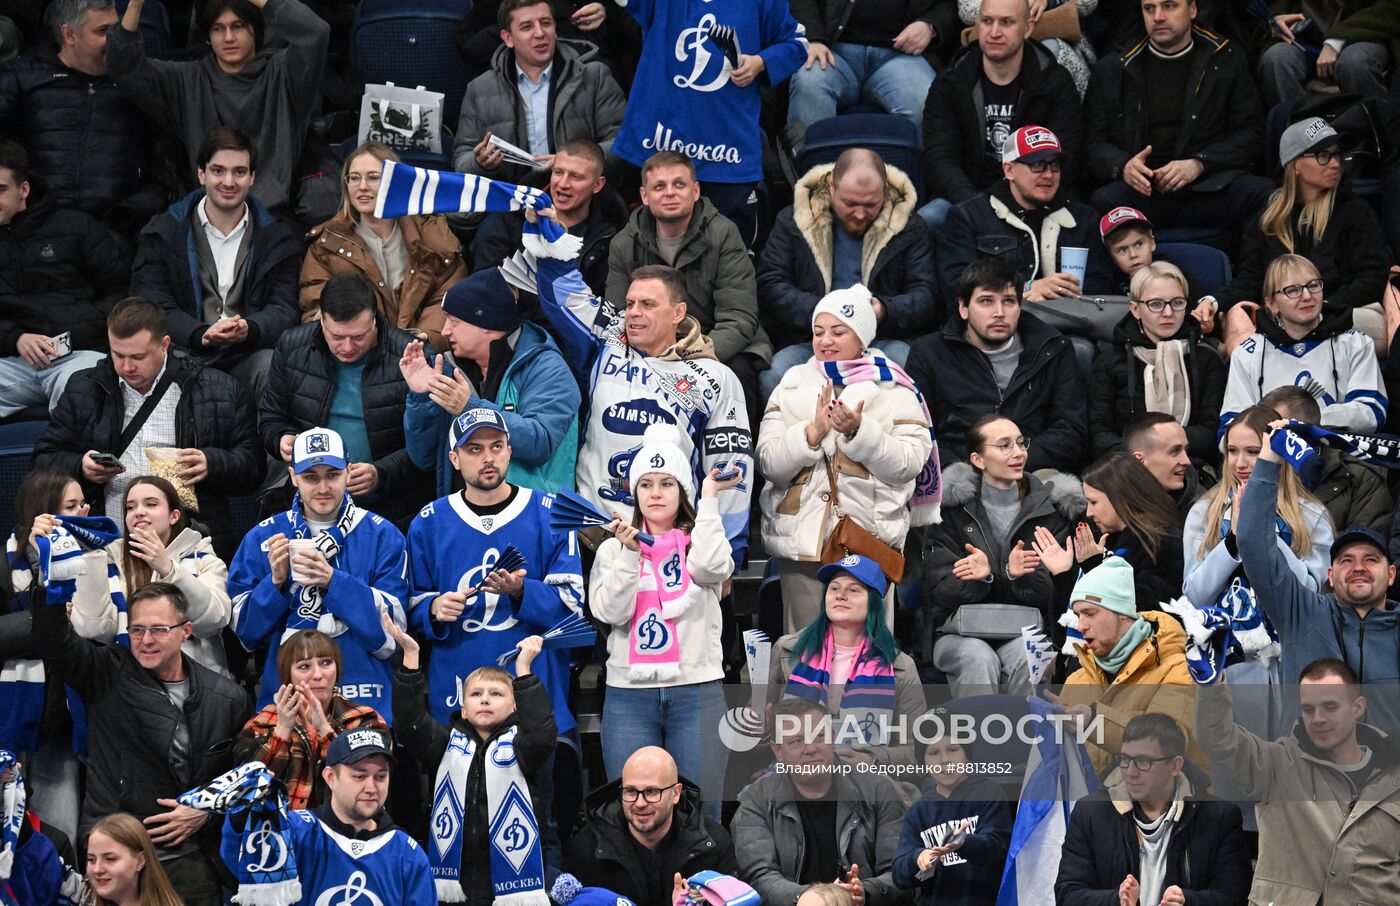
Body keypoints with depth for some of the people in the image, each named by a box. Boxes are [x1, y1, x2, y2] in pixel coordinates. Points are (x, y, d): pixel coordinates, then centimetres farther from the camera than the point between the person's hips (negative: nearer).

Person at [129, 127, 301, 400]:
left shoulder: (276, 237, 13)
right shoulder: (163, 233, 9)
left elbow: (283, 309, 4)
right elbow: (153, 306, -1)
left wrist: (249, 330, -21)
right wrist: (201, 335, -22)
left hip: (247, 353, 1)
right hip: (184, 352, -1)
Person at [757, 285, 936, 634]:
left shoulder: (893, 390, 6)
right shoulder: (793, 386, 13)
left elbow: (909, 464, -5)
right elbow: (769, 464, 3)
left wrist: (859, 432, -17)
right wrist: (812, 432, -12)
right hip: (802, 541, 3)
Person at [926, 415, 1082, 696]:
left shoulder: (1050, 509, 10)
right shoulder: (951, 509, 7)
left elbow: (1053, 593, 2)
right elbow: (940, 591, 0)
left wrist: (1019, 575, -21)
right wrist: (981, 577, -21)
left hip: (1026, 631, 1)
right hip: (962, 632, -1)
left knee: (1025, 657, -34)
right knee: (979, 660, -34)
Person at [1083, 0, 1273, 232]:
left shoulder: (1227, 60, 16)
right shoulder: (1111, 71, 17)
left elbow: (1250, 133, 7)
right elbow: (1093, 142, 10)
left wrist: (1199, 164, -11)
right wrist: (1122, 167, -14)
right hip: (1144, 193, 0)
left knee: (1263, 193, -33)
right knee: (1105, 200, -36)